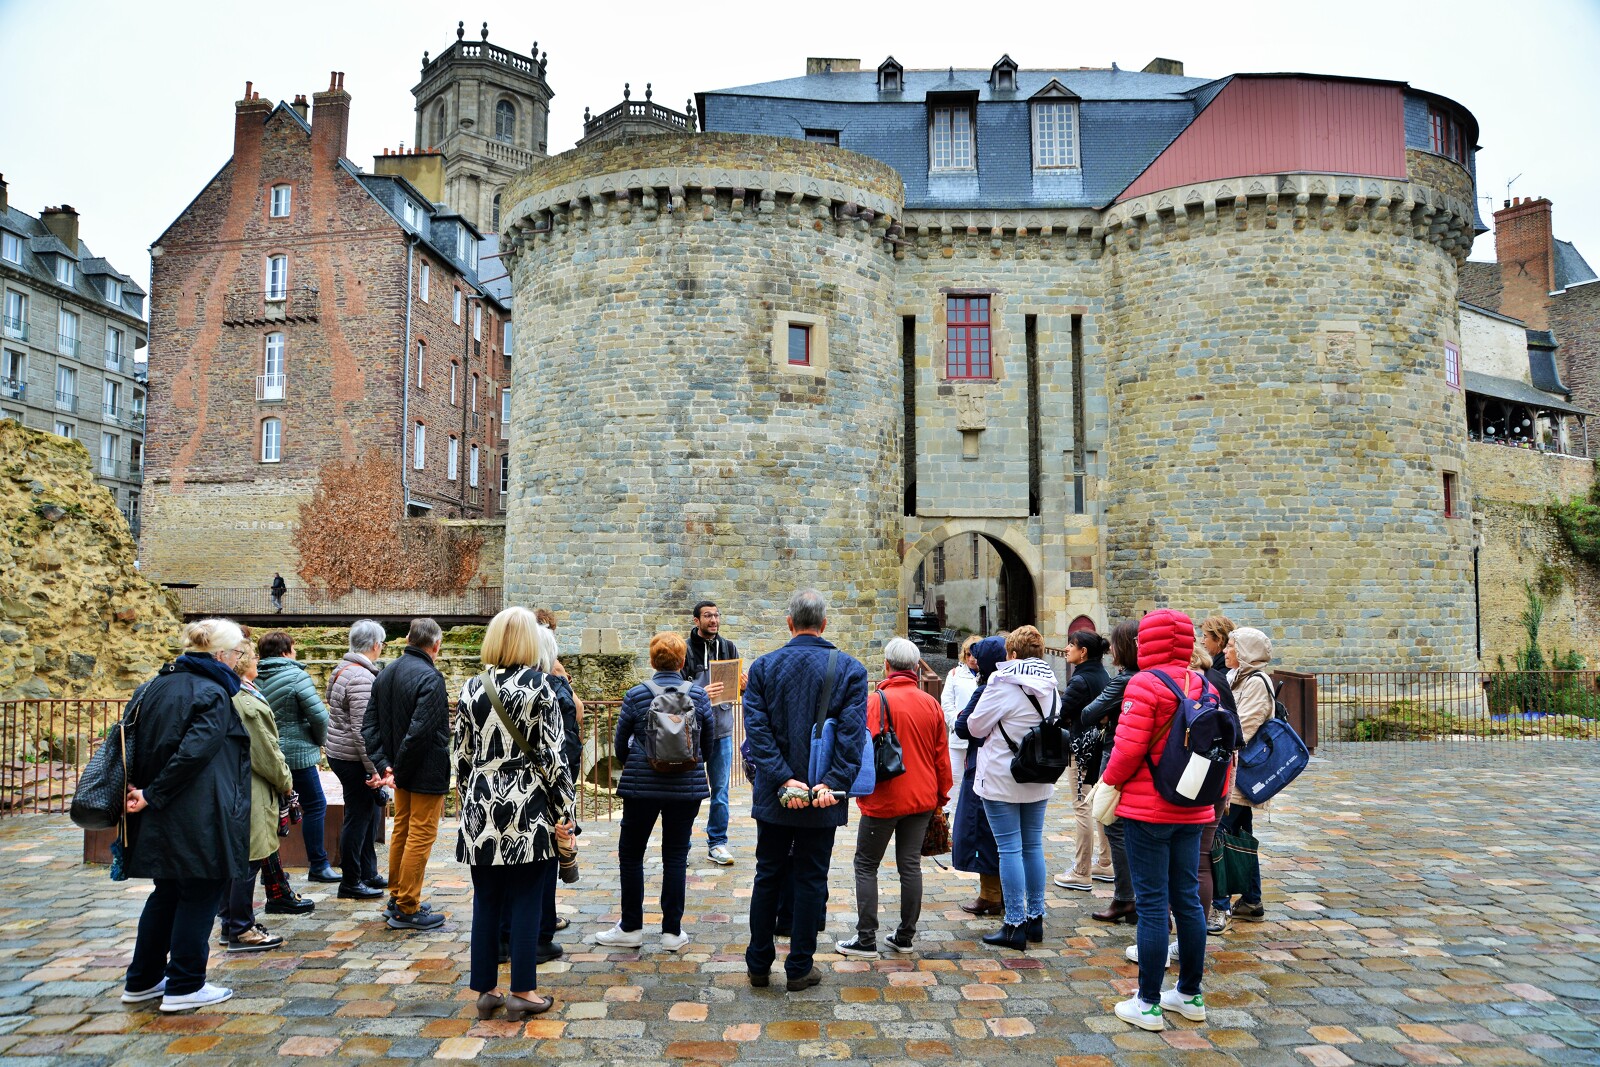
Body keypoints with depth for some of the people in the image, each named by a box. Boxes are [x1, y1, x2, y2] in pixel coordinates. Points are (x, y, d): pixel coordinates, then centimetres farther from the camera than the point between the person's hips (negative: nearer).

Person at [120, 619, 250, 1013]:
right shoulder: (213, 694, -14)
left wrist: (137, 787, 5)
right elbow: (193, 751, -23)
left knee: (166, 893, 20)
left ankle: (142, 981, 29)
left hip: (160, 818, 8)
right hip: (199, 817, -8)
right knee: (199, 895, 4)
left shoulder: (154, 686, 11)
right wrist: (153, 795, -15)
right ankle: (184, 987, 11)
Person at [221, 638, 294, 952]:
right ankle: (242, 932, 6)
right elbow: (266, 752, -16)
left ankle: (232, 924, 27)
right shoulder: (247, 702, -20)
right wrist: (285, 782, -1)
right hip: (250, 793, -10)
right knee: (247, 861, -1)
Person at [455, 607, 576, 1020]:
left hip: (481, 808, 4)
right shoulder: (538, 686, -9)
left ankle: (486, 990, 20)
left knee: (485, 901, 12)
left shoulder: (472, 688, 3)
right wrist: (564, 811, -4)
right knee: (526, 902, 5)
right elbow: (551, 754, -10)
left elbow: (461, 754, 8)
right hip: (528, 809, -4)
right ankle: (522, 992, 12)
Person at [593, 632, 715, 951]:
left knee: (631, 853, 13)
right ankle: (672, 931, 12)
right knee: (676, 856, 9)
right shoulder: (698, 694, -2)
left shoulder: (635, 695, -5)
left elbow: (620, 744, 3)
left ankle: (631, 928, 18)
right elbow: (709, 741, 7)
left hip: (642, 786, -1)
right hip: (687, 787, 1)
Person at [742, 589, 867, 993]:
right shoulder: (850, 669, -6)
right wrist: (833, 783, -17)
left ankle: (759, 964, 24)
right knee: (810, 879, 10)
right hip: (823, 795, -1)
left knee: (768, 876, 15)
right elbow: (853, 733, -14)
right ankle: (799, 968, 18)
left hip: (773, 794, 2)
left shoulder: (763, 666, -2)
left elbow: (756, 728, -10)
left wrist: (782, 779, -13)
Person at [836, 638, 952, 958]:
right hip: (922, 799, 5)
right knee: (910, 865, 12)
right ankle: (905, 936, 18)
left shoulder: (876, 702, -14)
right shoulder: (931, 704, 3)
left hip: (884, 800, -5)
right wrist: (941, 795, 18)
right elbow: (942, 755, 8)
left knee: (866, 865, 5)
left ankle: (866, 940, 5)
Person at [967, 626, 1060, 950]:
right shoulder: (1051, 687, 4)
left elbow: (975, 726, -9)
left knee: (1010, 849, -2)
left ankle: (1015, 925, 1)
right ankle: (1035, 918, 22)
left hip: (1002, 780, -6)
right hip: (1039, 780, 6)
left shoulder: (1003, 684, -16)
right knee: (1033, 845, 14)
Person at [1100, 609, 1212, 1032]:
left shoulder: (1145, 684, -15)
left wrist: (1109, 783, -5)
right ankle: (1190, 996, 26)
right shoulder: (1205, 686, 6)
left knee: (1152, 904, -1)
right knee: (1187, 900, 15)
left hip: (1147, 809, -7)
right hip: (1192, 810, 7)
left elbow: (1129, 747, -19)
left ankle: (1148, 1004, 7)